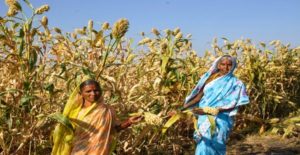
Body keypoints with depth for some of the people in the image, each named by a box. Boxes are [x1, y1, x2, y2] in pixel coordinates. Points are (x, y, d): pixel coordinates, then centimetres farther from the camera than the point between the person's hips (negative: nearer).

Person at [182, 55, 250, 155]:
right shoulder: (210, 78, 9)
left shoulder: (235, 84, -1)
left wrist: (209, 111, -21)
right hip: (205, 119, 4)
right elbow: (199, 96, 10)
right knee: (204, 146, 3)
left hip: (220, 121, -4)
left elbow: (231, 105, -10)